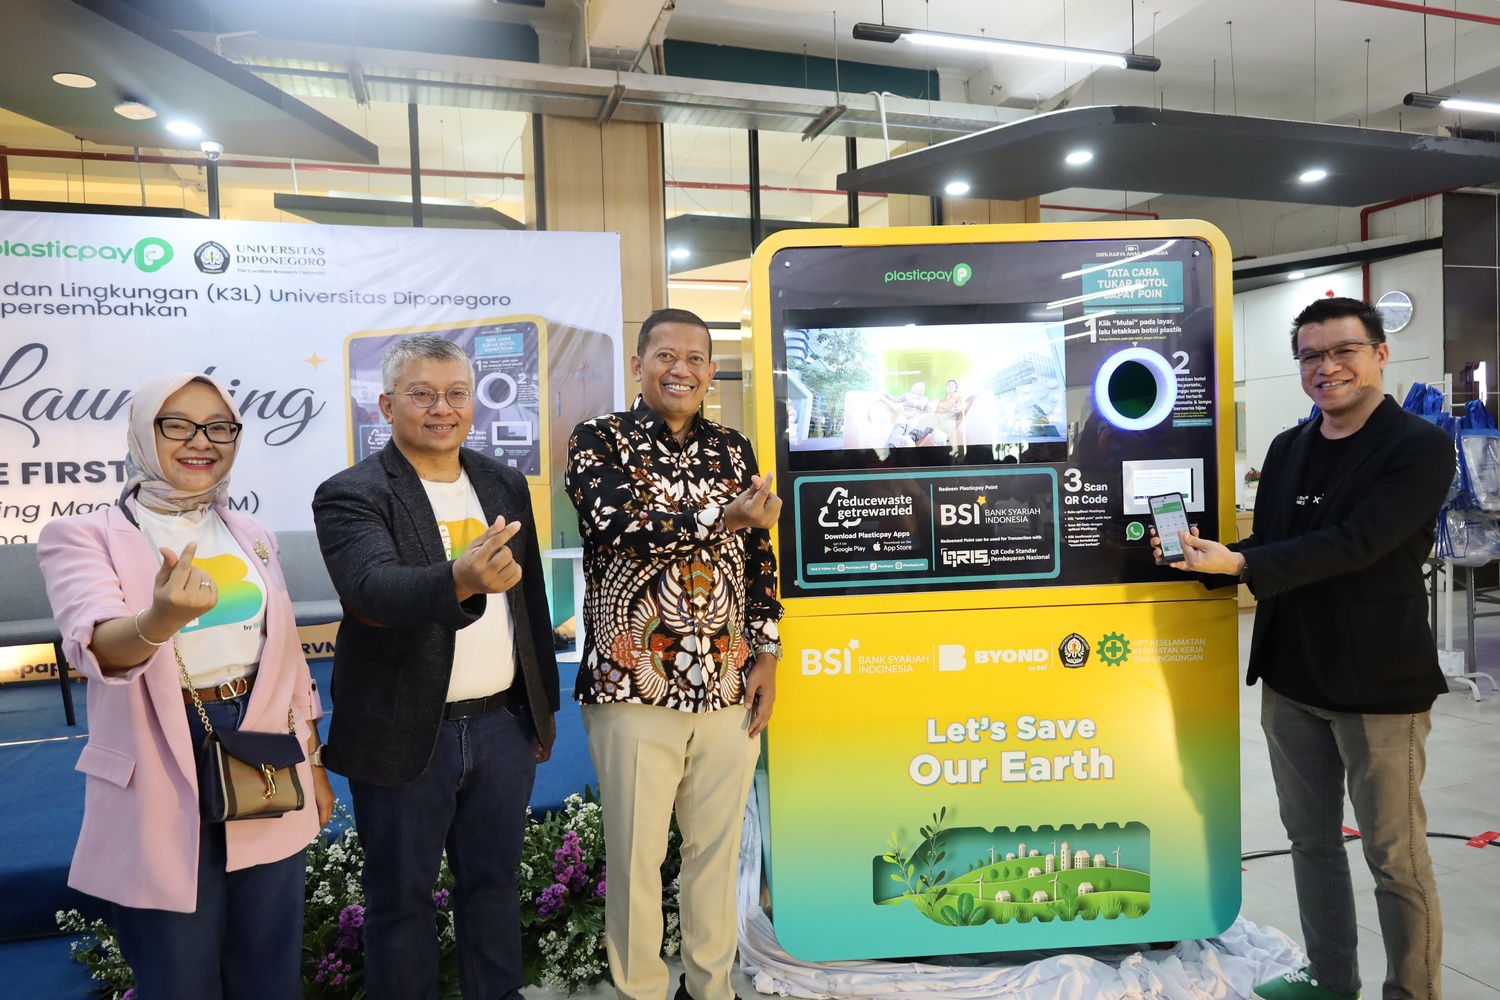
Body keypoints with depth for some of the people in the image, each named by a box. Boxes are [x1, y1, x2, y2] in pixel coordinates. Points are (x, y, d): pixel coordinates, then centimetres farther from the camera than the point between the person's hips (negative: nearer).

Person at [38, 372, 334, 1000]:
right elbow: (97, 645, -25)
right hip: (164, 790, -4)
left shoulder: (252, 536, 7)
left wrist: (313, 764, 15)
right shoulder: (84, 537, -6)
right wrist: (159, 621, -47)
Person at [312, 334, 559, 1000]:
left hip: (504, 727, 5)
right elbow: (374, 586, -29)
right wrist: (459, 581, -48)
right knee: (401, 896, 12)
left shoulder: (506, 485, 6)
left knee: (495, 881, 18)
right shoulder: (351, 495, -9)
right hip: (406, 737, -4)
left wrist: (543, 706, 14)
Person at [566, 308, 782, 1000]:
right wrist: (723, 519, -23)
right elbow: (618, 527, -19)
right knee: (635, 857, 8)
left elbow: (759, 557, 13)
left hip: (728, 685, 4)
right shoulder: (598, 441, -1)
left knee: (717, 846, 15)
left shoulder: (733, 450, 11)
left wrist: (766, 655, 7)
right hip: (634, 688, -3)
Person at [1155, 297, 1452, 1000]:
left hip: (1379, 685, -6)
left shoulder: (1420, 448, -10)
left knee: (1394, 857, 6)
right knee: (1312, 839, 17)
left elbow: (1354, 543, -22)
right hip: (1289, 679, 6)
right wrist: (1206, 557, -7)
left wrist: (1239, 564, -26)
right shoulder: (1287, 449, 10)